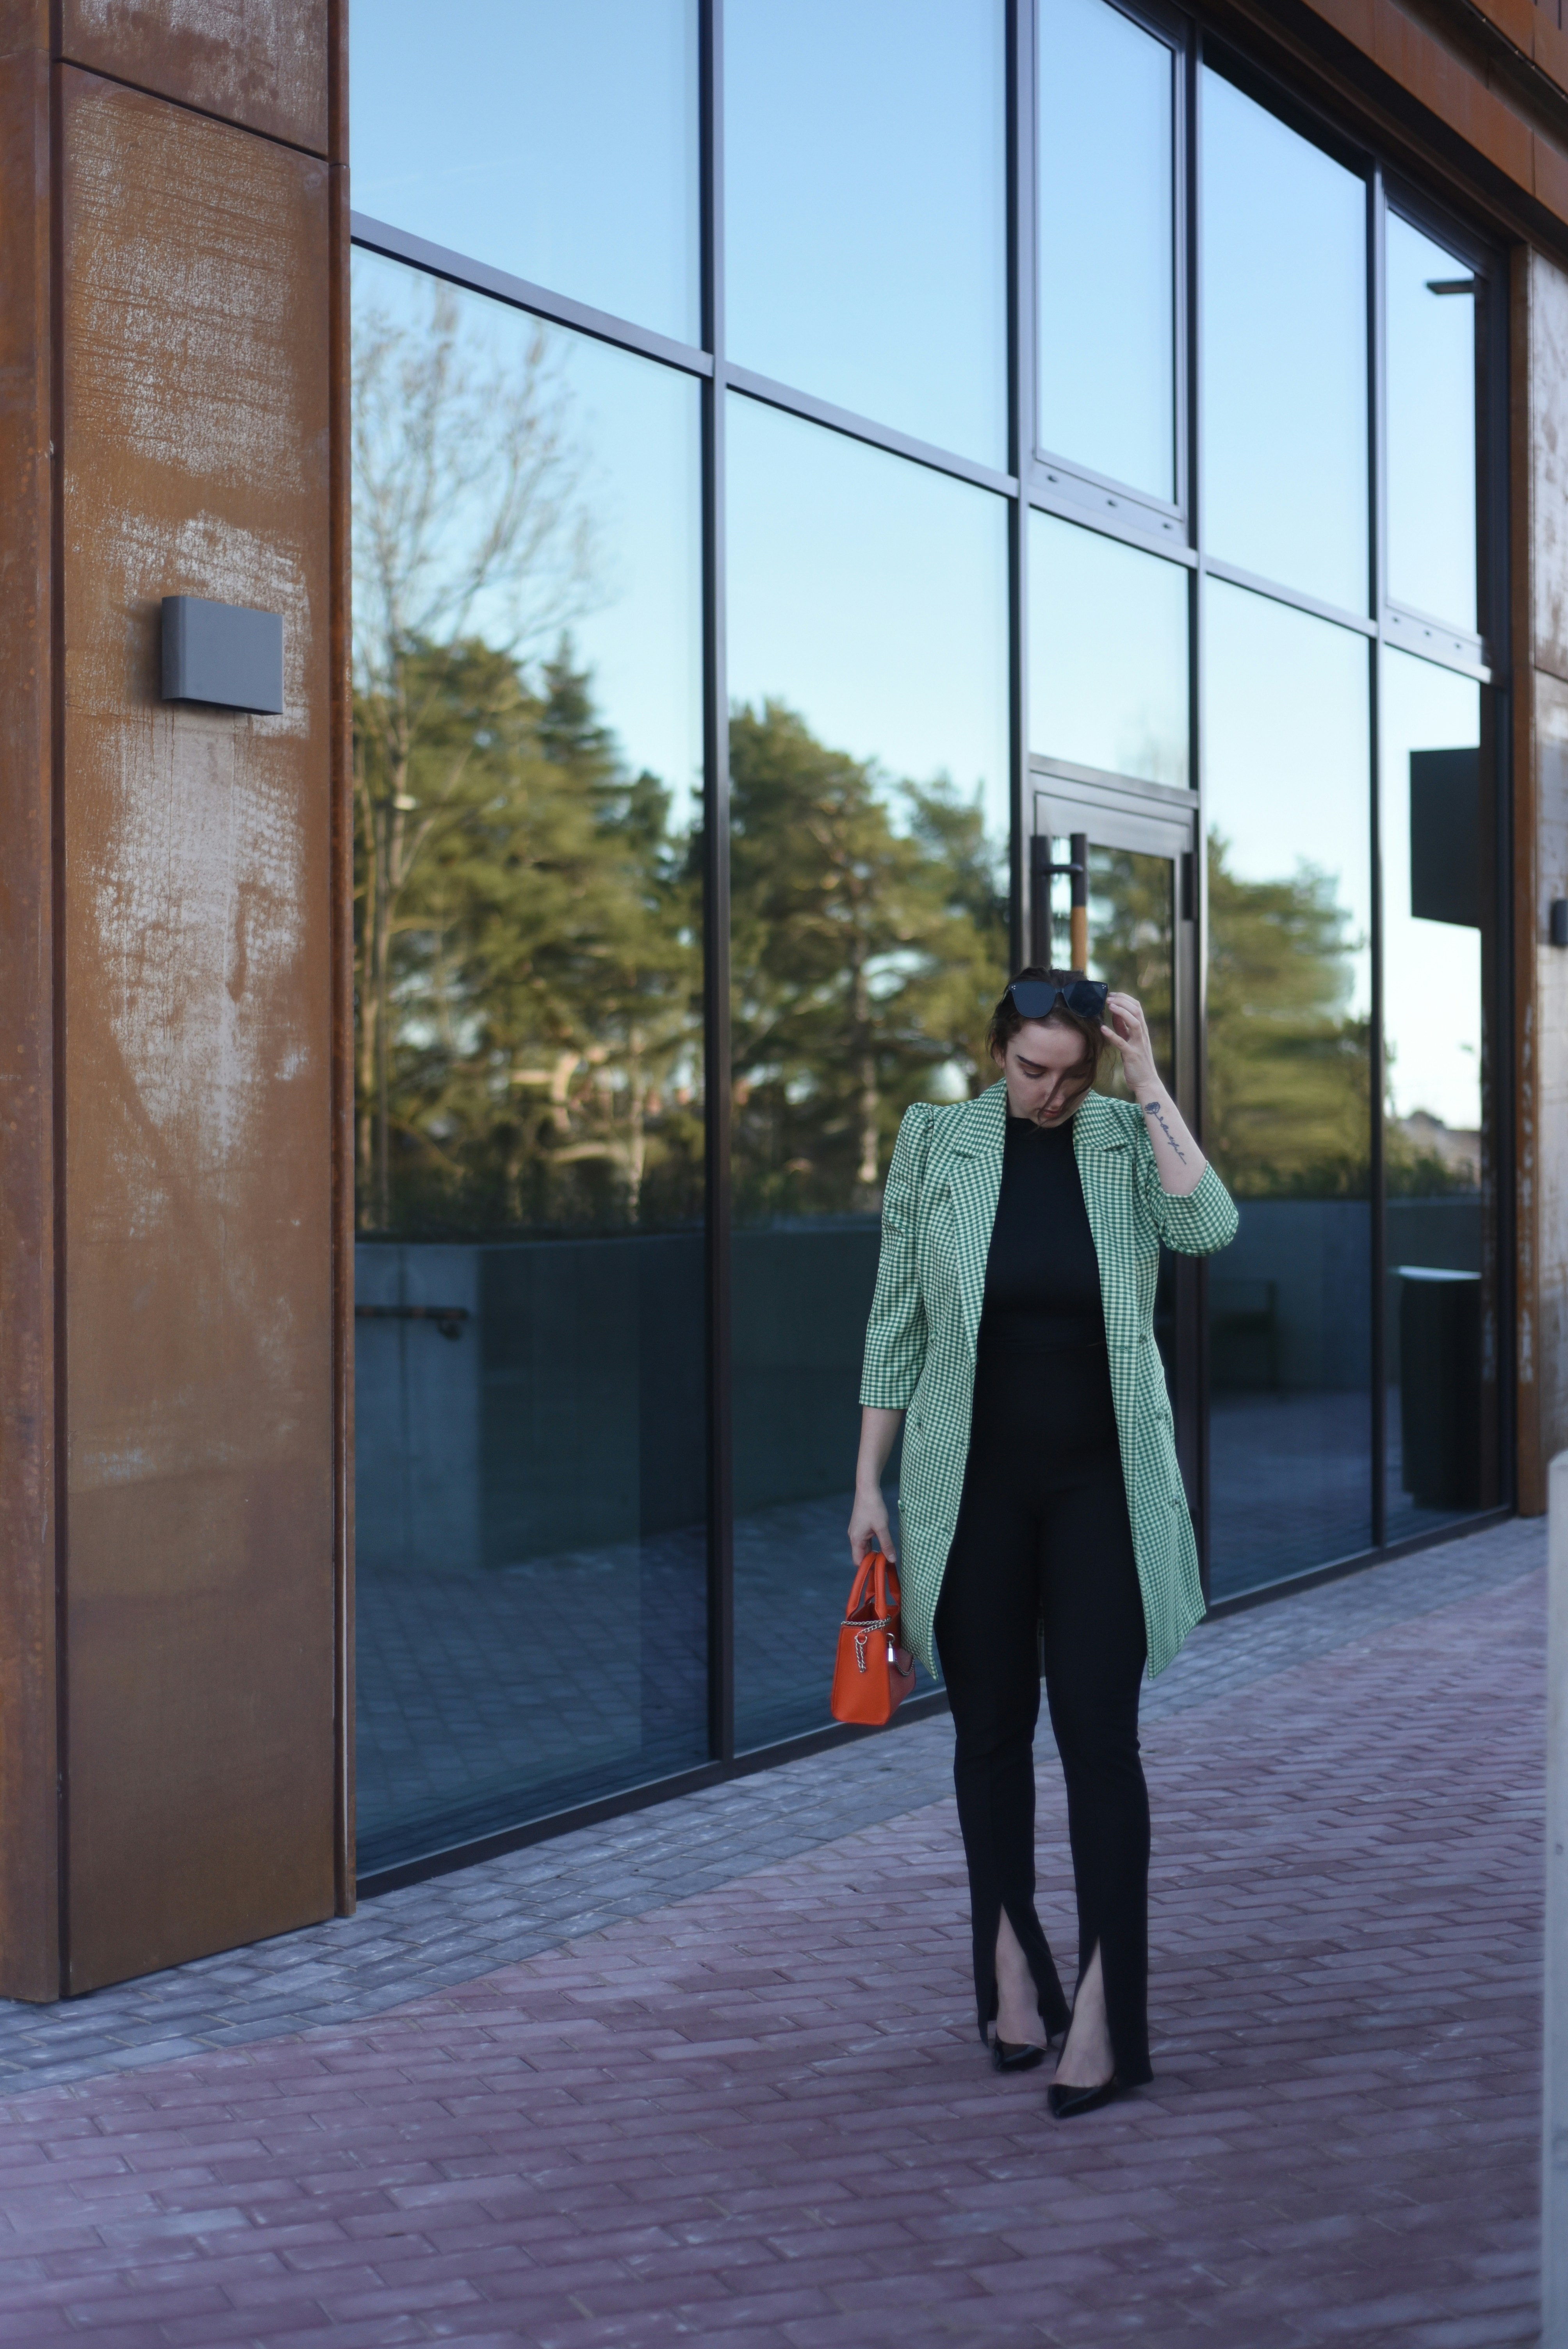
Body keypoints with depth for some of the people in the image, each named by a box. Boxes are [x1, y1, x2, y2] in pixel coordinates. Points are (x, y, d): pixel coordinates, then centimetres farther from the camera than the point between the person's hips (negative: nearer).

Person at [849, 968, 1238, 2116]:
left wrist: (1152, 1085, -21)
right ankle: (1015, 1970, 26)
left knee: (1101, 1739, -5)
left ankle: (1107, 2013, -1)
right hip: (973, 1481, 1)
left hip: (1100, 1481, -1)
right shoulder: (935, 1142, -2)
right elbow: (897, 1322, 2)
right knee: (991, 1730, 11)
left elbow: (1210, 1227, -23)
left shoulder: (1129, 1140, -3)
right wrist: (871, 1484, 2)